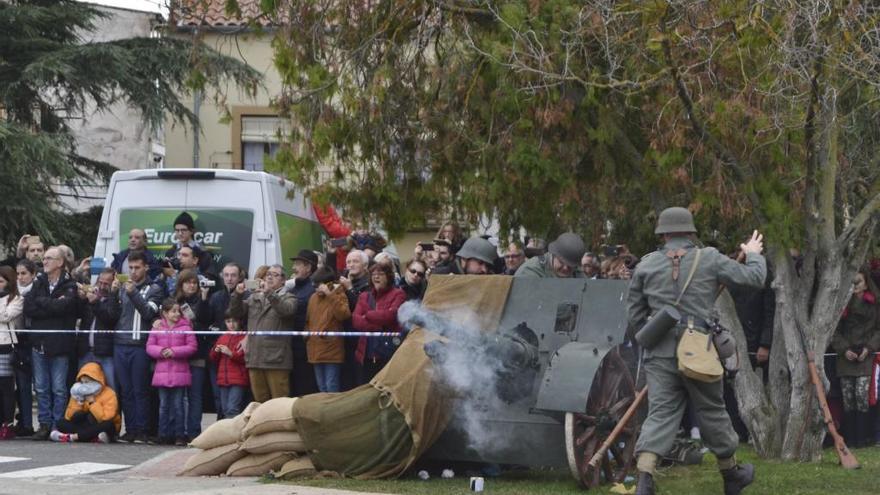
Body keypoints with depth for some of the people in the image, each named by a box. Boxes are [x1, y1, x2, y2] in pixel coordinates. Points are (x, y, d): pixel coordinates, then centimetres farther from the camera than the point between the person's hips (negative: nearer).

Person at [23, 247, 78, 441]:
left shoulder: (70, 286, -1)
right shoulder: (38, 283, 11)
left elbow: (63, 306, -19)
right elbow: (28, 309, -1)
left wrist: (41, 301, -5)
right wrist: (52, 305, -10)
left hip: (59, 345, -4)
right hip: (39, 343, 4)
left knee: (59, 388, 0)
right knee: (41, 388, 7)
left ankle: (58, 425, 6)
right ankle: (45, 424, 13)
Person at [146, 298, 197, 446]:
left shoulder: (185, 327, -1)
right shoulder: (157, 328, 6)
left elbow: (192, 347, -5)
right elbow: (149, 346, 5)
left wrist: (174, 351, -15)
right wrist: (161, 351, -15)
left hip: (179, 372, -2)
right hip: (162, 371, 2)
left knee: (178, 405, 0)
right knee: (163, 405, 7)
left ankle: (179, 435, 5)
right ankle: (164, 435, 13)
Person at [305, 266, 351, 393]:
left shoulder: (339, 296, -5)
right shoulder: (313, 298, 13)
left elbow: (344, 315, -22)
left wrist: (330, 295, -23)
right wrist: (307, 336, 9)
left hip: (332, 350, -7)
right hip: (315, 351, 7)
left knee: (332, 388, -8)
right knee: (321, 388, 13)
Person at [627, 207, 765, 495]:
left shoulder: (646, 265, 5)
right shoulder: (709, 259, -2)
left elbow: (634, 314, 10)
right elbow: (754, 278, 3)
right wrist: (754, 255, 23)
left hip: (659, 353, 2)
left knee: (660, 413, -1)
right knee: (712, 413, 13)